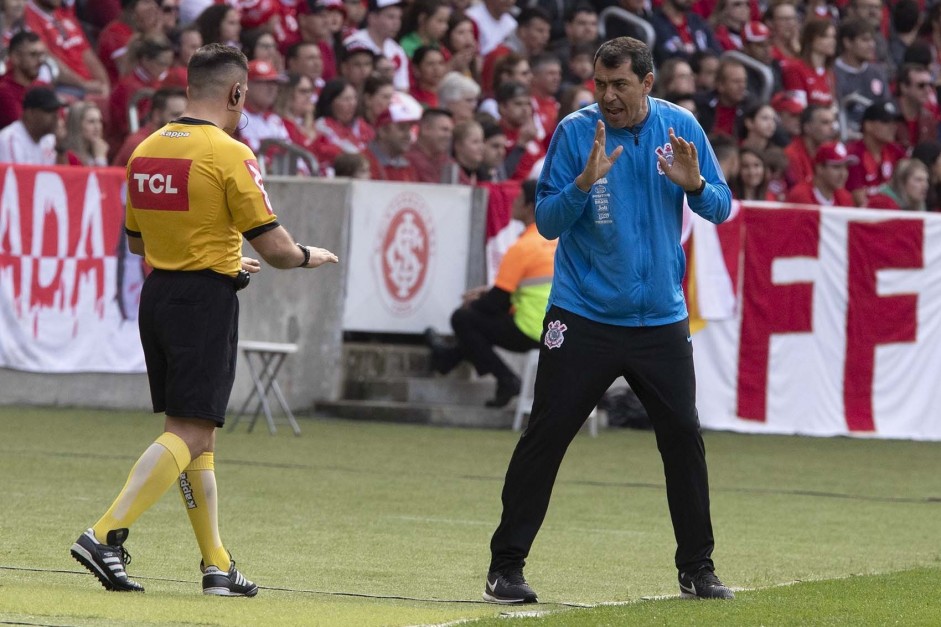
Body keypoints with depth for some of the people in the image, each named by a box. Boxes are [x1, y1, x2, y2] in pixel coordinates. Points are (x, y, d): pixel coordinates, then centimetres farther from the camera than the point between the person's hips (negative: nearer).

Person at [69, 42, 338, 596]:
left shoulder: (147, 150, 9)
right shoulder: (230, 155, -12)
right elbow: (272, 246, -13)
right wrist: (307, 256, 11)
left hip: (157, 294, 8)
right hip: (206, 301, -8)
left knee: (196, 432, 13)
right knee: (190, 433, -8)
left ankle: (217, 565, 15)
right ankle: (106, 535, -19)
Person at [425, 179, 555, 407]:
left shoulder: (522, 248, -19)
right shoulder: (557, 240, 7)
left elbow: (497, 302, -13)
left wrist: (473, 302, 8)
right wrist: (489, 291, 21)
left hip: (530, 333, -9)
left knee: (462, 318, 5)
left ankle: (506, 379, 5)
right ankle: (449, 357, 47)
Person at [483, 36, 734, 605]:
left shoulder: (680, 127, 0)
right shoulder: (575, 132, -7)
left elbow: (722, 209, 4)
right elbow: (547, 222, -9)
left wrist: (694, 184, -17)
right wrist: (584, 181, -26)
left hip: (661, 321, 2)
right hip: (584, 318, -2)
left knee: (684, 437, 1)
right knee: (545, 436, -6)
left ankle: (697, 568, 14)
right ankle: (506, 567, 0)